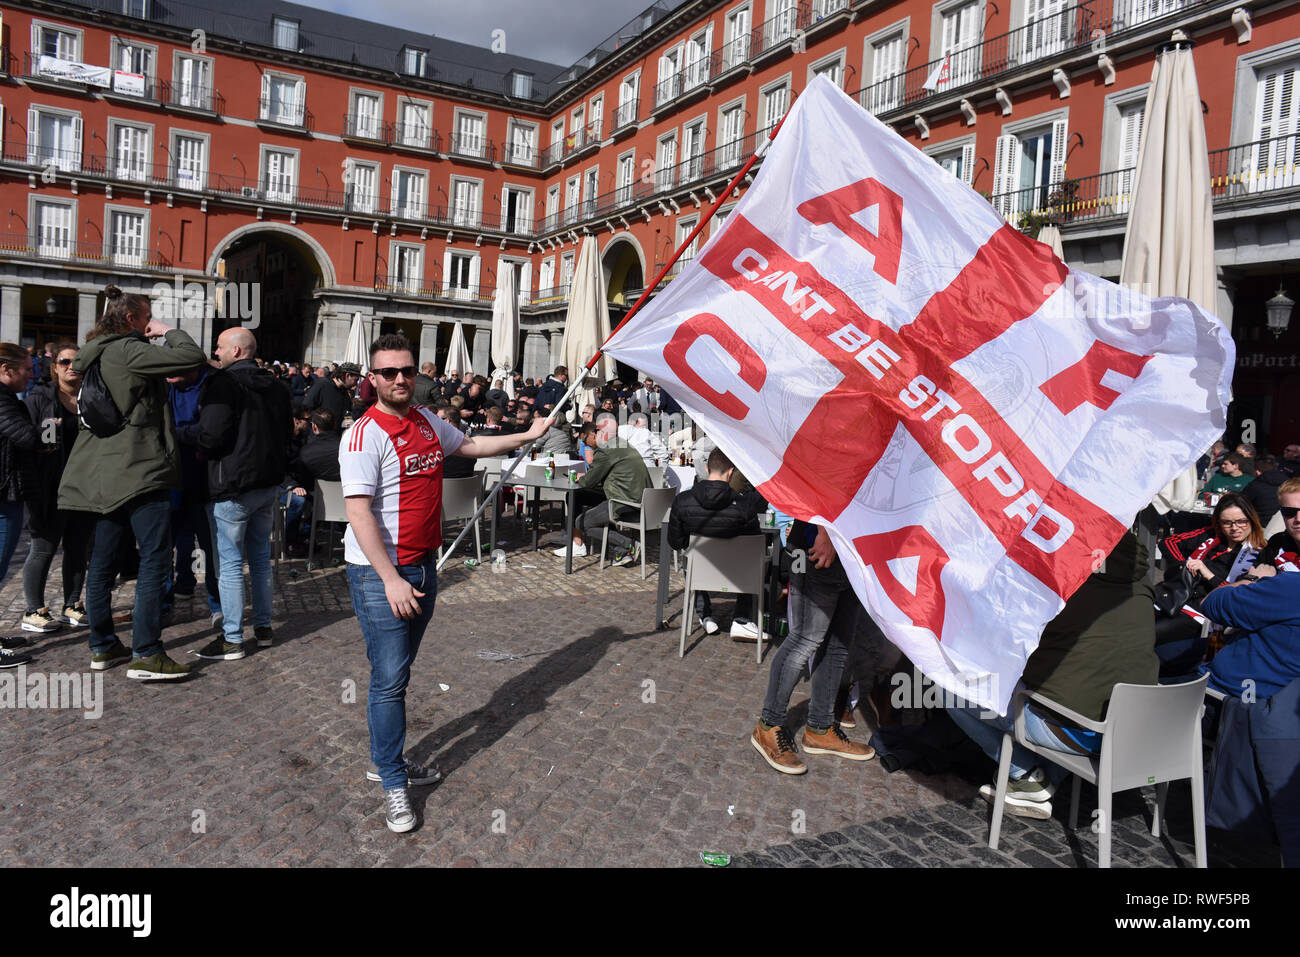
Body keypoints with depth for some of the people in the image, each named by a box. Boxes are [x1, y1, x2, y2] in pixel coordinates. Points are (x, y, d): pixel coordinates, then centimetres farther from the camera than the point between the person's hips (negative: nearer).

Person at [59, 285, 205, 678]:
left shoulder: (96, 355, 16)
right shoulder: (128, 351, -12)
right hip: (141, 469, -10)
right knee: (154, 558, -7)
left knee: (102, 559, 12)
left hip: (108, 472, 10)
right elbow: (193, 357, -19)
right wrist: (170, 332, -2)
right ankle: (146, 654, -7)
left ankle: (102, 647, 21)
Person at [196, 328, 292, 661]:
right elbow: (287, 433, 17)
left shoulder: (226, 383, -13)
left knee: (230, 563, -1)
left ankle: (232, 639, 3)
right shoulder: (276, 386, 10)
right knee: (260, 556, 16)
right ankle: (263, 627, 23)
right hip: (268, 482, 8)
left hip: (233, 486, -7)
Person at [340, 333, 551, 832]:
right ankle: (393, 784, 12)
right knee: (389, 679, -2)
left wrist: (527, 436, 25)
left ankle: (386, 759, 34)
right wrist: (391, 580, -25)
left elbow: (471, 445, 26)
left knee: (399, 672, 19)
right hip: (380, 571, -8)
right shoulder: (365, 434, -17)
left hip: (422, 564, 8)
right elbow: (359, 513, -22)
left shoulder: (426, 421, 7)